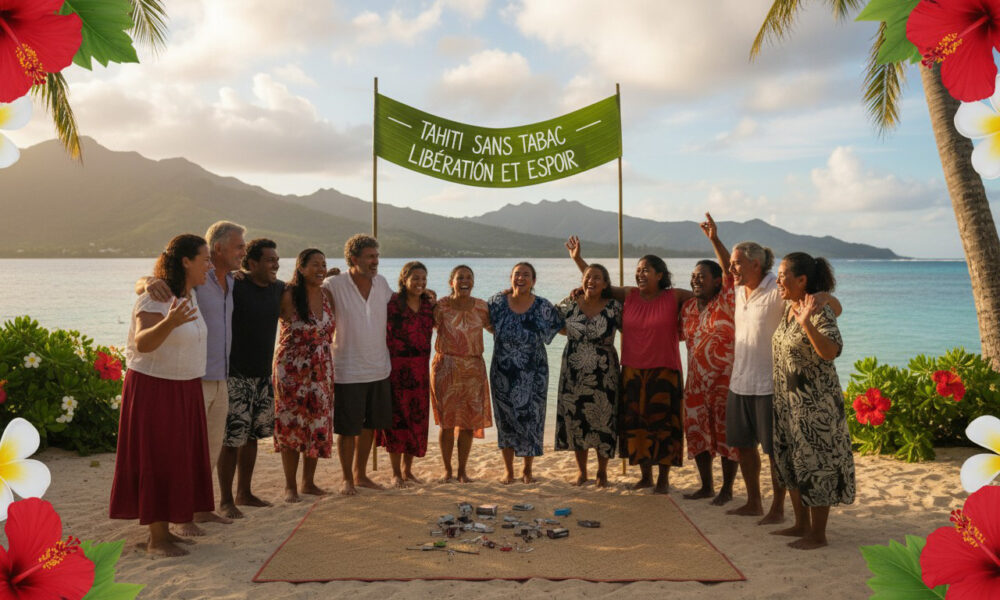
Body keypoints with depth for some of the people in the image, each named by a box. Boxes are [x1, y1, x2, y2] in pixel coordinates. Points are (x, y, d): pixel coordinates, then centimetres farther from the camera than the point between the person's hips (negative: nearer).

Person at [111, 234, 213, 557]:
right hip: (153, 388, -9)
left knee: (176, 460, 12)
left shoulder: (189, 295, 7)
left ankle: (163, 530, 24)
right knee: (157, 462, -2)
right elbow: (143, 343, -34)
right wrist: (169, 323, -52)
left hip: (183, 390, 9)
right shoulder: (156, 298, -20)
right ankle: (155, 539, 9)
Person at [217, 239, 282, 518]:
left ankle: (244, 493, 29)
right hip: (236, 374, -7)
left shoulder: (279, 288, 8)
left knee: (252, 436, 15)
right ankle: (225, 500, 11)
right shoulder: (235, 286, -13)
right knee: (232, 439, -2)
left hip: (263, 374, 7)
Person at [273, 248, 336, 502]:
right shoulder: (288, 296, -11)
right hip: (292, 369, -5)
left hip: (321, 370, 5)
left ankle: (308, 482, 24)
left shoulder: (327, 296, 5)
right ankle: (290, 486, 16)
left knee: (318, 424, 9)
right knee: (291, 425, 3)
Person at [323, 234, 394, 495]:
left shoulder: (382, 283, 4)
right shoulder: (334, 285, -12)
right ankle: (347, 478, 24)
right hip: (348, 371, -5)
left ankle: (360, 474, 33)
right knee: (347, 429, 5)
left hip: (379, 368, 5)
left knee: (370, 425, 16)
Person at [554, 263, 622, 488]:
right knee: (575, 422, 7)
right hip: (574, 375, 2)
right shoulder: (569, 305, -1)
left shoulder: (614, 307, -7)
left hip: (604, 376, -2)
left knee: (603, 423, 5)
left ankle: (602, 472, 25)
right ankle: (581, 472, 25)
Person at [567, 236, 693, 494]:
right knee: (636, 424, 9)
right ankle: (645, 475, 26)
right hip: (633, 371, 3)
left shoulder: (674, 297, -4)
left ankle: (663, 478, 19)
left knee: (663, 424, 3)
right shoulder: (628, 295, 4)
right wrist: (578, 259, 8)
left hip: (664, 372, -3)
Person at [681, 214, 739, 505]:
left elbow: (731, 271, -23)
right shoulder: (688, 307, 9)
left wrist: (715, 240, -30)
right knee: (697, 433, 12)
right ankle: (706, 486, 27)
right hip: (696, 383, 6)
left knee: (726, 435, 4)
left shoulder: (726, 303, -9)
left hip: (725, 382, -6)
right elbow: (679, 334, 23)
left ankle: (727, 489, 18)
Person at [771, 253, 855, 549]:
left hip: (815, 404, -9)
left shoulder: (820, 312, -18)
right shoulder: (788, 308, 7)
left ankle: (818, 534, 15)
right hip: (788, 402, 9)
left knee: (814, 464, 1)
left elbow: (831, 351, -34)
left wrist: (806, 324, -45)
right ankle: (801, 525, 31)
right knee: (789, 461, 16)